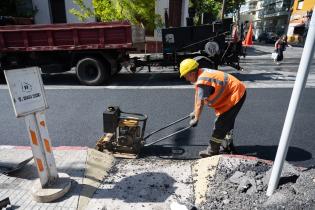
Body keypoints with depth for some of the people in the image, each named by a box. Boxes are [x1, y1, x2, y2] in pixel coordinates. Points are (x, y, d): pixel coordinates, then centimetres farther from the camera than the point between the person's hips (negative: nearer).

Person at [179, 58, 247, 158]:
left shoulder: (202, 81, -29)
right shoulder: (201, 74, 2)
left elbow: (200, 104, -25)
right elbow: (197, 94, 10)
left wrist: (196, 119, -11)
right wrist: (195, 112, 18)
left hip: (235, 95, -10)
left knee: (220, 123, -3)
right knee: (227, 122, 20)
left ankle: (212, 151, 10)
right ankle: (228, 146, 36)